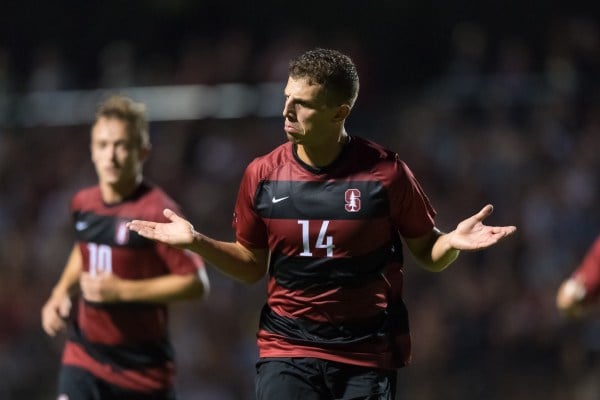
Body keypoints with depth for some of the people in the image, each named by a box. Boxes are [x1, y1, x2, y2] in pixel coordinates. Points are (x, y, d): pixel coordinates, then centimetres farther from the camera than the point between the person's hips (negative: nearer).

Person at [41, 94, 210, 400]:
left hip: (143, 365, -3)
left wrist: (123, 290, -23)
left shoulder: (157, 212, -17)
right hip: (84, 354, 3)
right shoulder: (83, 204, 2)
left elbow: (196, 283, -20)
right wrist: (62, 293, 9)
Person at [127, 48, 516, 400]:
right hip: (287, 347, 1)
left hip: (368, 355, -1)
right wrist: (197, 241, -2)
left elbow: (428, 252, 3)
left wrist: (453, 242, -19)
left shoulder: (385, 172, -8)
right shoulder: (263, 175, 0)